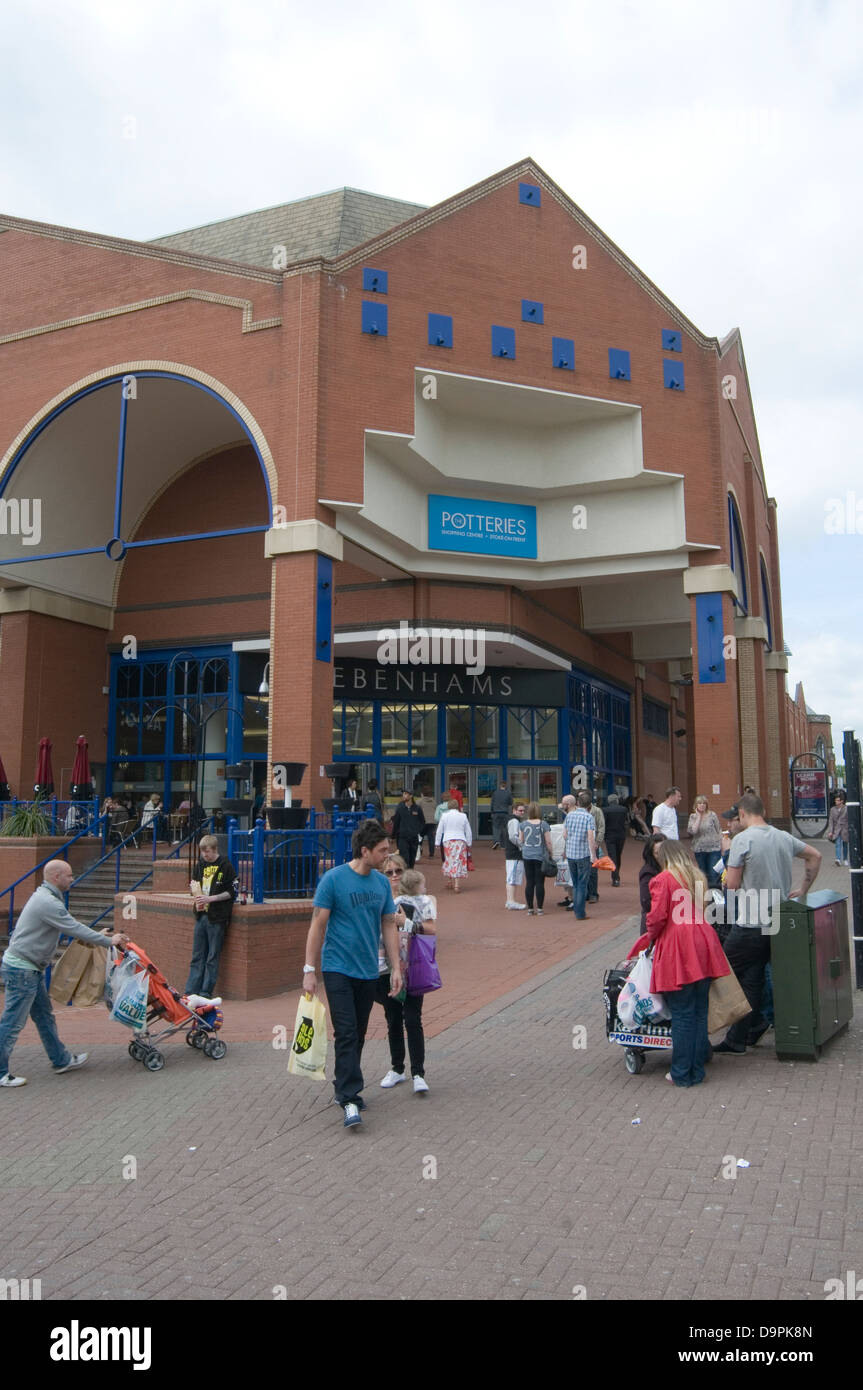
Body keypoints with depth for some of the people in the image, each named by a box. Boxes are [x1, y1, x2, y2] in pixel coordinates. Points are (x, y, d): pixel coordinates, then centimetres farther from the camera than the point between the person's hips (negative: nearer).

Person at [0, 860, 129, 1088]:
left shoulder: (45, 897, 12)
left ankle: (61, 1060, 26)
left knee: (44, 1016, 17)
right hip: (21, 969, -11)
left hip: (31, 969, 11)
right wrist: (108, 941, -11)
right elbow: (75, 929, -20)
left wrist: (98, 937, 17)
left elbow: (70, 926, 21)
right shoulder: (48, 902, -22)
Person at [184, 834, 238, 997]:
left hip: (217, 917, -5)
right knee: (197, 956, 10)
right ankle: (191, 990, 15)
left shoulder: (226, 866, -7)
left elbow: (233, 892, -7)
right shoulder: (200, 864, 9)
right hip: (201, 915, 5)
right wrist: (196, 892, -1)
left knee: (212, 957, 2)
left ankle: (206, 991, 9)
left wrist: (211, 898, -15)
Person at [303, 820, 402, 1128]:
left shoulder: (382, 882, 5)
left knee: (358, 1035, 13)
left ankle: (344, 1088, 28)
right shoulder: (333, 879, -12)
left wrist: (396, 968, 7)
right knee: (346, 1034, -11)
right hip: (338, 969, -5)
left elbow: (389, 927, 11)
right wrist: (310, 969, -10)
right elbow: (318, 925, -9)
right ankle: (349, 1100, -8)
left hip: (368, 972, 6)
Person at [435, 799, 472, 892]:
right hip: (461, 841, 0)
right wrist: (469, 843, 19)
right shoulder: (463, 816, 2)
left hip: (448, 841, 0)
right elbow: (468, 831, 9)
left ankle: (449, 882, 13)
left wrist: (437, 843, 11)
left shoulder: (444, 815, 0)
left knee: (449, 861, 12)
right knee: (458, 861, -1)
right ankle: (456, 885, -10)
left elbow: (439, 830, 4)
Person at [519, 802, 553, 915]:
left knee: (529, 882, 7)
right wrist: (550, 853, 6)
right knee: (540, 882, 3)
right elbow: (548, 842, -6)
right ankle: (539, 909, 5)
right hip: (540, 856, -2)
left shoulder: (523, 824, -1)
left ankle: (530, 909, 11)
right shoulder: (543, 824, -8)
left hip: (527, 856, 2)